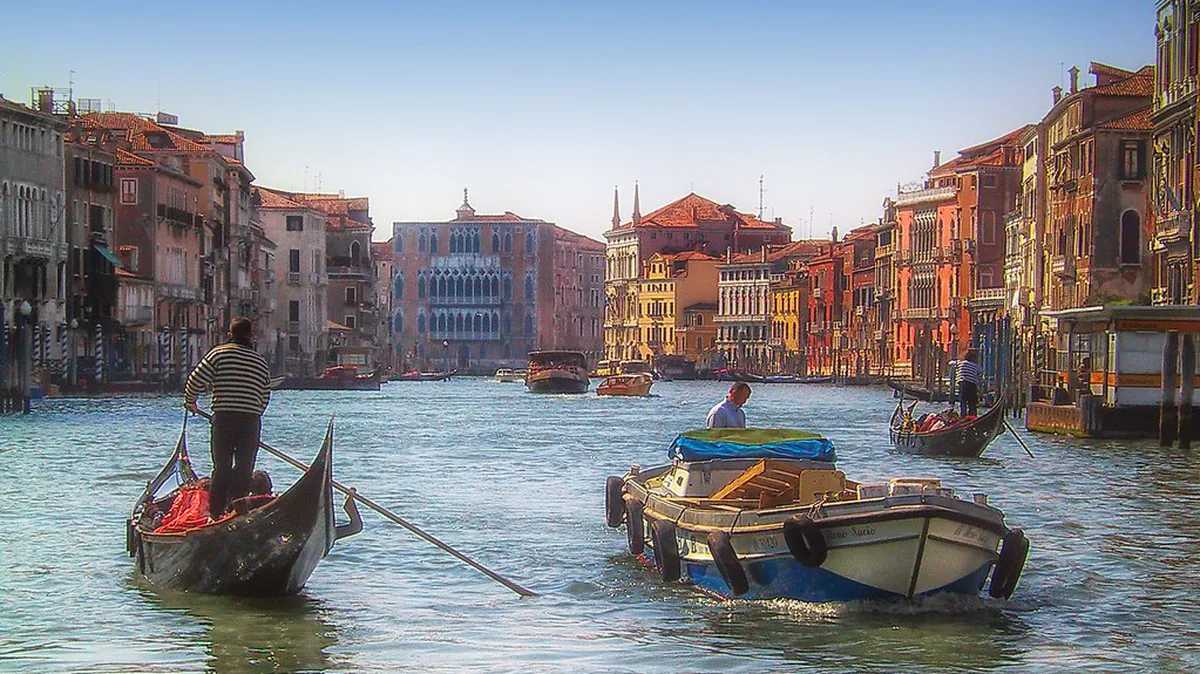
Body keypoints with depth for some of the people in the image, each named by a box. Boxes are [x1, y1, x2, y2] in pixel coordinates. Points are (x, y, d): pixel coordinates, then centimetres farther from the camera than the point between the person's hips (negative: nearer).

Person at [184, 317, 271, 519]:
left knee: (221, 468, 6)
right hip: (251, 420, 2)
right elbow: (265, 397, 15)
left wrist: (190, 401, 15)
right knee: (244, 470, 6)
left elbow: (197, 380, -3)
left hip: (223, 418, -1)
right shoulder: (261, 362, 12)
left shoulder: (219, 353, 1)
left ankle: (216, 513, 6)